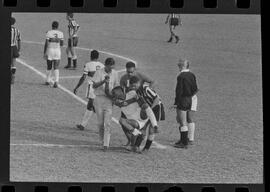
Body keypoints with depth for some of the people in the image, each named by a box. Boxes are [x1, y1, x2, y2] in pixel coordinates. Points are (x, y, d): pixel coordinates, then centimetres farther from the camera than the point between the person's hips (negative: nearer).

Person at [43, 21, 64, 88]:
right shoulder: (60, 33, 0)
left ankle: (47, 81, 26)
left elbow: (46, 43, -8)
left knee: (49, 67, 14)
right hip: (57, 50, 1)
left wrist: (44, 53, -4)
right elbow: (62, 44, 4)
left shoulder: (49, 33, -6)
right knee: (56, 68, 0)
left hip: (50, 50, -1)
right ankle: (56, 81, -16)